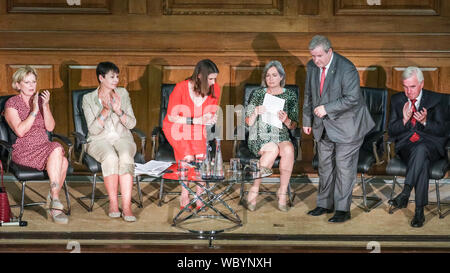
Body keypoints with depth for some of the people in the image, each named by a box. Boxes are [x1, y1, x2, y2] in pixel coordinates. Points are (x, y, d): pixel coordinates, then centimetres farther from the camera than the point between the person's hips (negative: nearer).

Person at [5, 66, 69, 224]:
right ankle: (55, 199, -28)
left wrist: (45, 106, -9)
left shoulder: (40, 100, 16)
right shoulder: (11, 104, 1)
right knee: (57, 149, -32)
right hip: (23, 150, -5)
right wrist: (34, 111, -15)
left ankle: (52, 204, -16)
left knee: (63, 162, -29)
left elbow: (50, 127, 3)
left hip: (44, 147, 5)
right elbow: (20, 131, -12)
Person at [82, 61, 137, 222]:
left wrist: (119, 111, -16)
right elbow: (93, 130, -8)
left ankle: (126, 206, -36)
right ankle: (113, 203, -25)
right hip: (99, 141, -2)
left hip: (122, 138, 2)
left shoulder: (123, 93, 8)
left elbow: (132, 124, 3)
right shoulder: (88, 99, 1)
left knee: (126, 158, -33)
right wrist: (105, 111, -22)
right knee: (110, 158, -36)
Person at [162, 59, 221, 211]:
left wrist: (210, 119, -19)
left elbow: (212, 113, 7)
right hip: (176, 128, -3)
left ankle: (200, 196, -8)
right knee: (188, 157, -24)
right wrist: (197, 120, -24)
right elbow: (171, 117, -17)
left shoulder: (215, 89, -10)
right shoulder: (181, 88, -24)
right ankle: (184, 197, -9)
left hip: (197, 129, 4)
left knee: (201, 157, -20)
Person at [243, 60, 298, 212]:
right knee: (273, 149, -34)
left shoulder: (290, 96, 9)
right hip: (259, 138, -1)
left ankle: (282, 192, -21)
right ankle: (254, 191, -24)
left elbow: (293, 126, 7)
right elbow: (248, 123, 5)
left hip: (281, 136, 1)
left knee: (288, 150, -33)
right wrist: (256, 112, -16)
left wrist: (286, 120, -16)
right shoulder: (258, 94, 7)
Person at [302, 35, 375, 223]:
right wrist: (307, 120, 14)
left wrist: (326, 108, -26)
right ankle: (325, 204, 26)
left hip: (346, 126, -7)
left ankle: (343, 209, 5)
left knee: (344, 167, -3)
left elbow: (352, 99, -24)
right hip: (324, 126, 7)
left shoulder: (346, 68, -21)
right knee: (325, 165, 14)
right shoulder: (312, 67, 1)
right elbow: (309, 94, 13)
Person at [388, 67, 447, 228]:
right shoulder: (397, 100, 9)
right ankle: (419, 212, -37)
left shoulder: (434, 100, 4)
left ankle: (405, 194, -45)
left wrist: (425, 121, -20)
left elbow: (441, 131, -1)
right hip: (406, 146, 1)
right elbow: (391, 132, 6)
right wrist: (404, 120, -14)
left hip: (430, 145, -1)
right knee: (422, 162, -34)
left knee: (421, 150, -40)